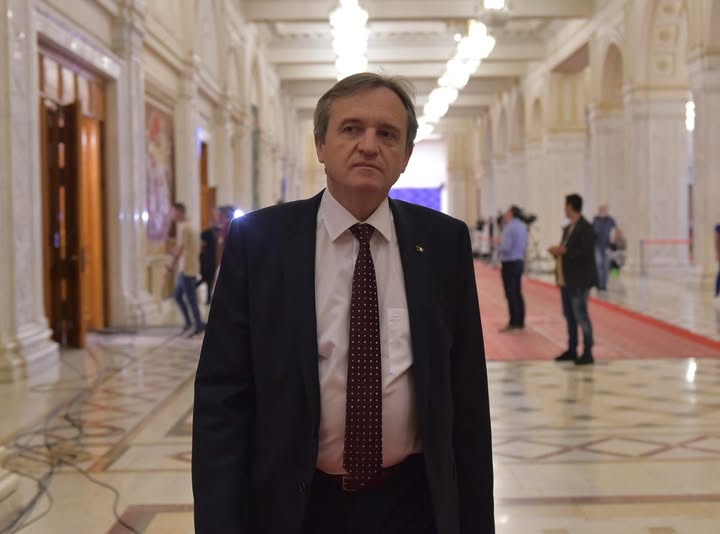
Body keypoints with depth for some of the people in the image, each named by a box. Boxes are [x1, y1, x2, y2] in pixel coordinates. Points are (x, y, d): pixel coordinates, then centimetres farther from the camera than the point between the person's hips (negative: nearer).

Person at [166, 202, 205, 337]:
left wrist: (171, 267, -15)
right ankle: (189, 323, 18)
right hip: (186, 268, 10)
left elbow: (180, 249, -18)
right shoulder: (189, 226, 14)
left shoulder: (183, 228, -14)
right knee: (177, 295, 15)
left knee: (191, 298, -2)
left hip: (187, 269, -10)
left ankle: (198, 325, 6)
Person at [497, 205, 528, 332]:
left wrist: (498, 249, -2)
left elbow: (506, 247, -22)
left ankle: (513, 323, -5)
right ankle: (520, 322, 15)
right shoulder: (523, 226, 10)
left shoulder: (509, 227, -17)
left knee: (510, 294, -5)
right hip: (519, 262, 9)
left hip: (509, 263, -9)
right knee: (518, 293, 12)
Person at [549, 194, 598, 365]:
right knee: (569, 315, 14)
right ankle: (572, 350, 24)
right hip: (566, 279, 9)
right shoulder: (568, 228, 15)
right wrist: (557, 251, 0)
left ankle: (587, 353, 0)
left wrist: (564, 251, -20)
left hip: (579, 280, -9)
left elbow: (587, 253, -20)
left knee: (581, 315, -6)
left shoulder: (585, 228, -12)